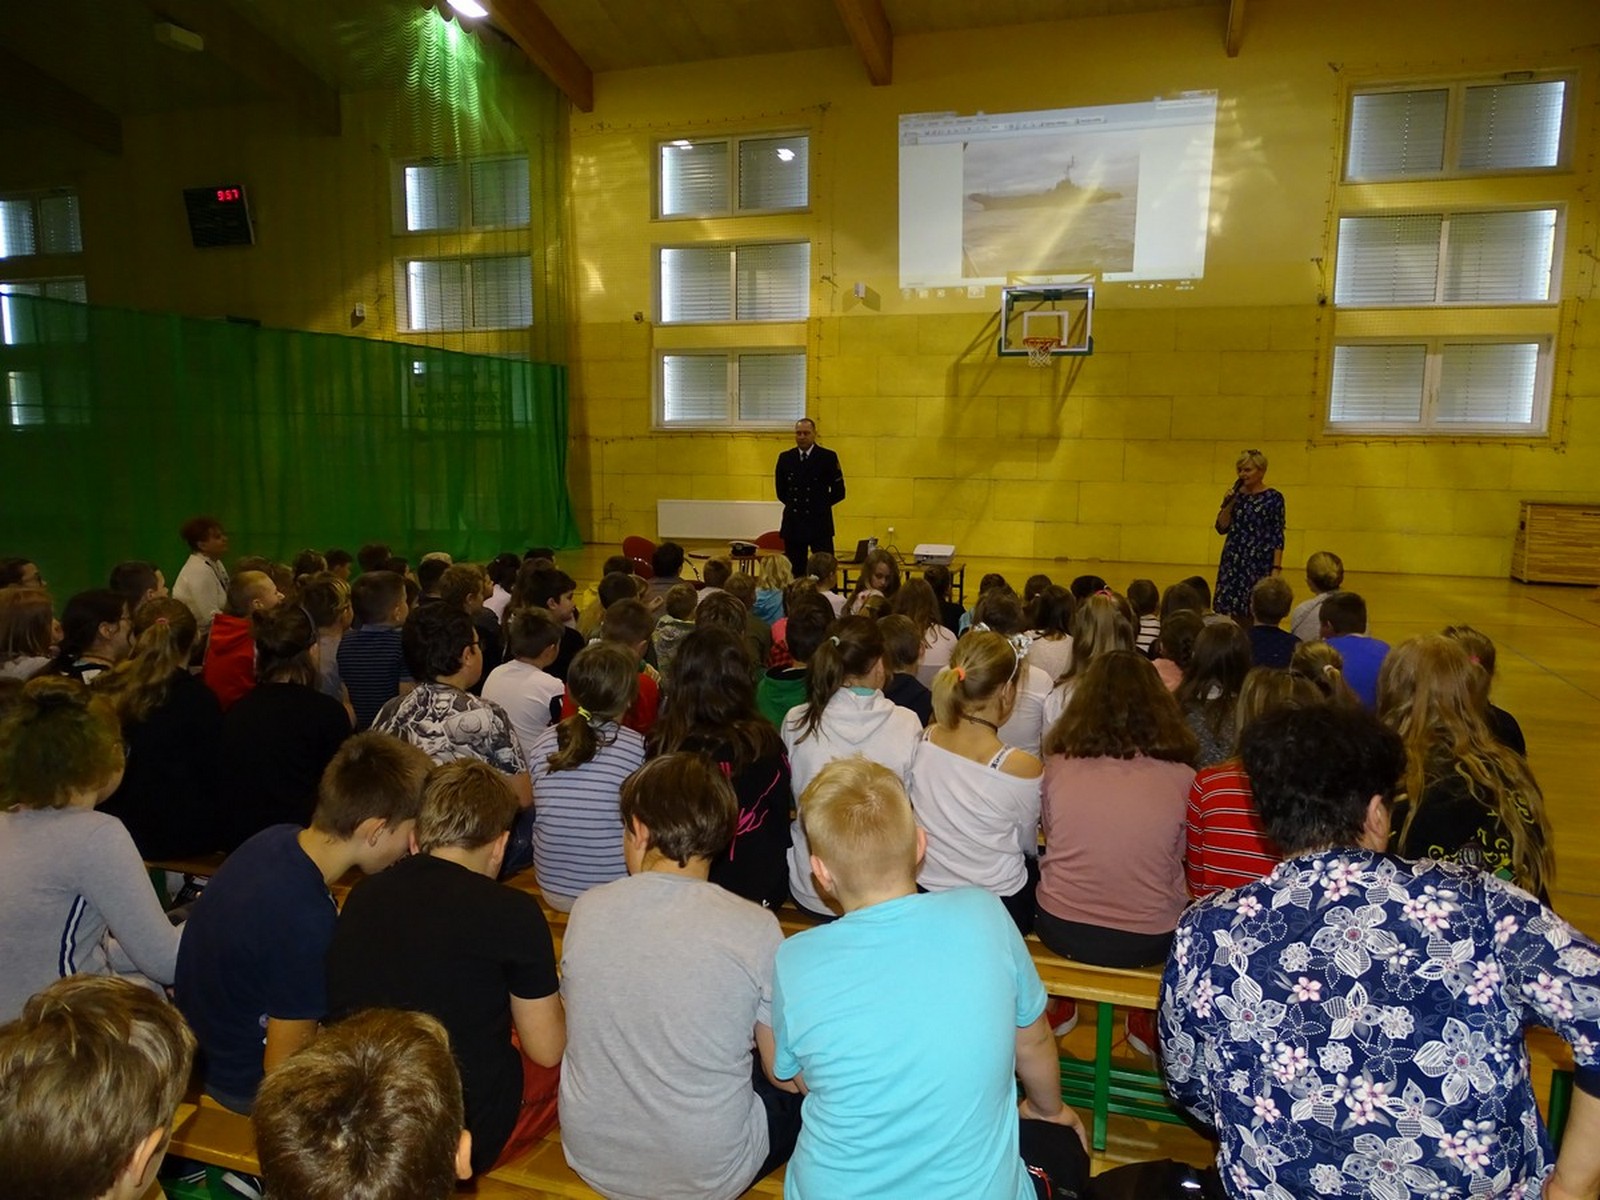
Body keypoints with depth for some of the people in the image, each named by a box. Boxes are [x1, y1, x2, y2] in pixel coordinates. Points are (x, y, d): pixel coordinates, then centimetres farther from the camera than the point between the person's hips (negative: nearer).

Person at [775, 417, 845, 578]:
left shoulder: (828, 457, -2)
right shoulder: (785, 458, 7)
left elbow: (839, 492, 1)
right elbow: (780, 491, 17)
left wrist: (820, 505, 5)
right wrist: (794, 505, 9)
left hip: (819, 524, -3)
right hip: (793, 524, 3)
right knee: (794, 574, 7)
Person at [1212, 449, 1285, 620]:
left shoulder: (1273, 497, -4)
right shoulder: (1236, 494, 8)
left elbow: (1278, 536, -5)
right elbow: (1222, 528, 9)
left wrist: (1276, 569, -11)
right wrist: (1228, 505, -6)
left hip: (1259, 563, -4)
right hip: (1233, 562, 4)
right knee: (1229, 612, 1)